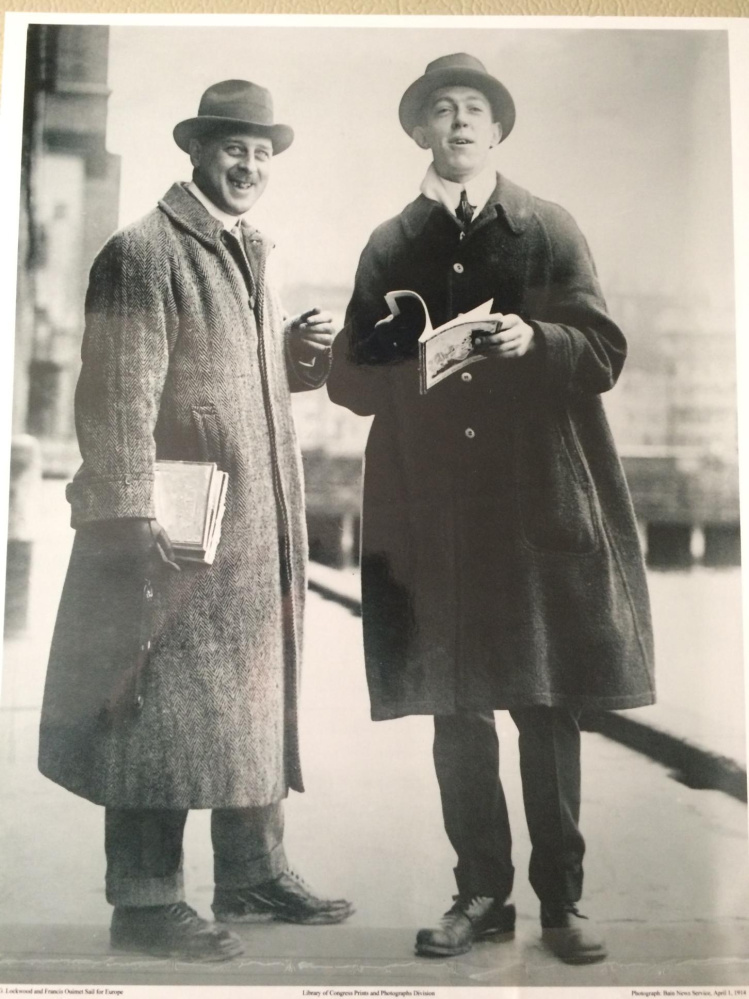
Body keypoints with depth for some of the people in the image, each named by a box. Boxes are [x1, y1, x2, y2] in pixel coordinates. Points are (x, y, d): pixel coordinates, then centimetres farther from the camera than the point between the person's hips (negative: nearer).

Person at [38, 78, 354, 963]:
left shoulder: (250, 252, 19)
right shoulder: (143, 252, -9)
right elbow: (119, 398, -15)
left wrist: (303, 354, 7)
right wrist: (133, 519, -21)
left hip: (260, 528, 9)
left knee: (258, 697, 14)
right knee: (165, 707, -2)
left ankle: (252, 873, 28)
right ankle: (144, 900, 11)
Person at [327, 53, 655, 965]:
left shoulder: (549, 229, 8)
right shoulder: (390, 245, 12)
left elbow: (605, 353, 4)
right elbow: (349, 379, 10)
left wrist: (534, 339, -15)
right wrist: (413, 369, -10)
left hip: (539, 505, -1)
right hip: (431, 511, 2)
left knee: (548, 710, 2)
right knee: (454, 710, 6)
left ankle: (561, 900, 15)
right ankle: (480, 893, 20)